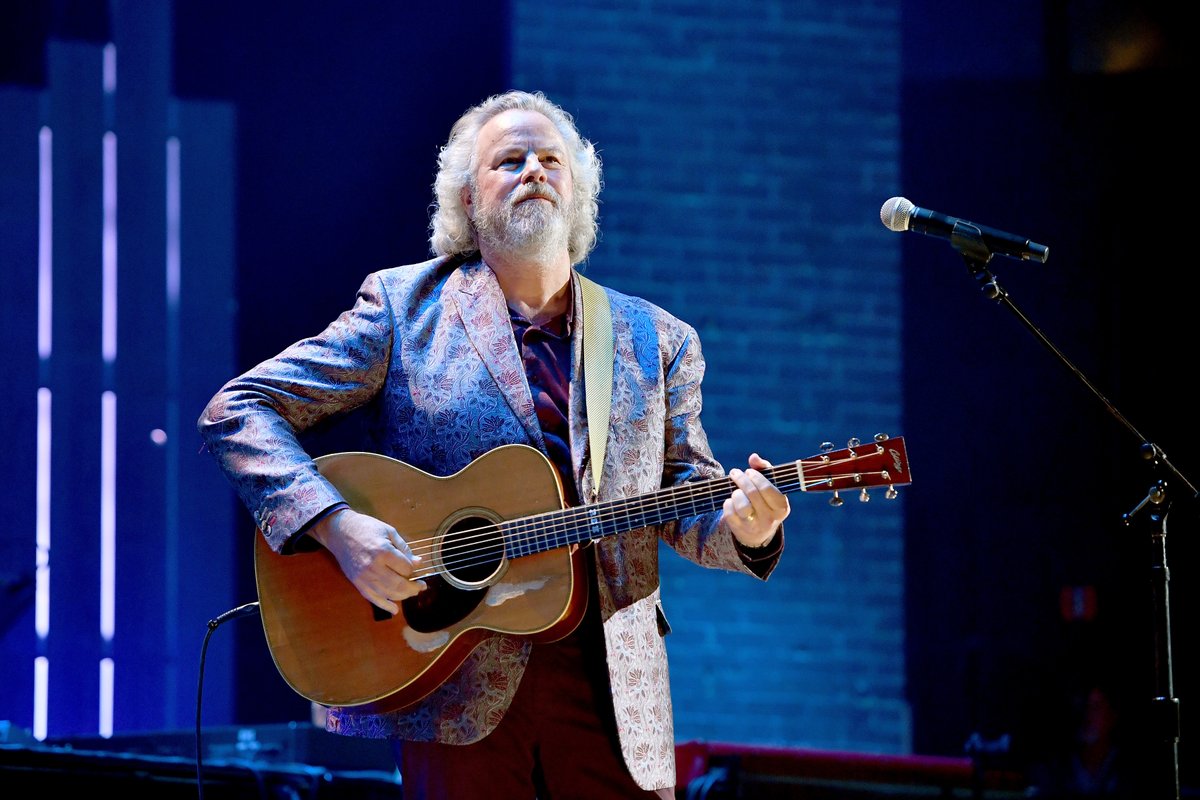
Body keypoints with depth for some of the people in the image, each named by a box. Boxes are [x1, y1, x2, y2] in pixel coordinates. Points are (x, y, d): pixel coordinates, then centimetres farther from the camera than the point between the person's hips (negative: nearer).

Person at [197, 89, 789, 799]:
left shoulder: (657, 342, 11)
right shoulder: (405, 308, 2)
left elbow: (684, 500, 13)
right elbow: (238, 412, -1)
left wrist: (743, 525, -11)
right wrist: (336, 526, -16)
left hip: (612, 686, 3)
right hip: (450, 681, -2)